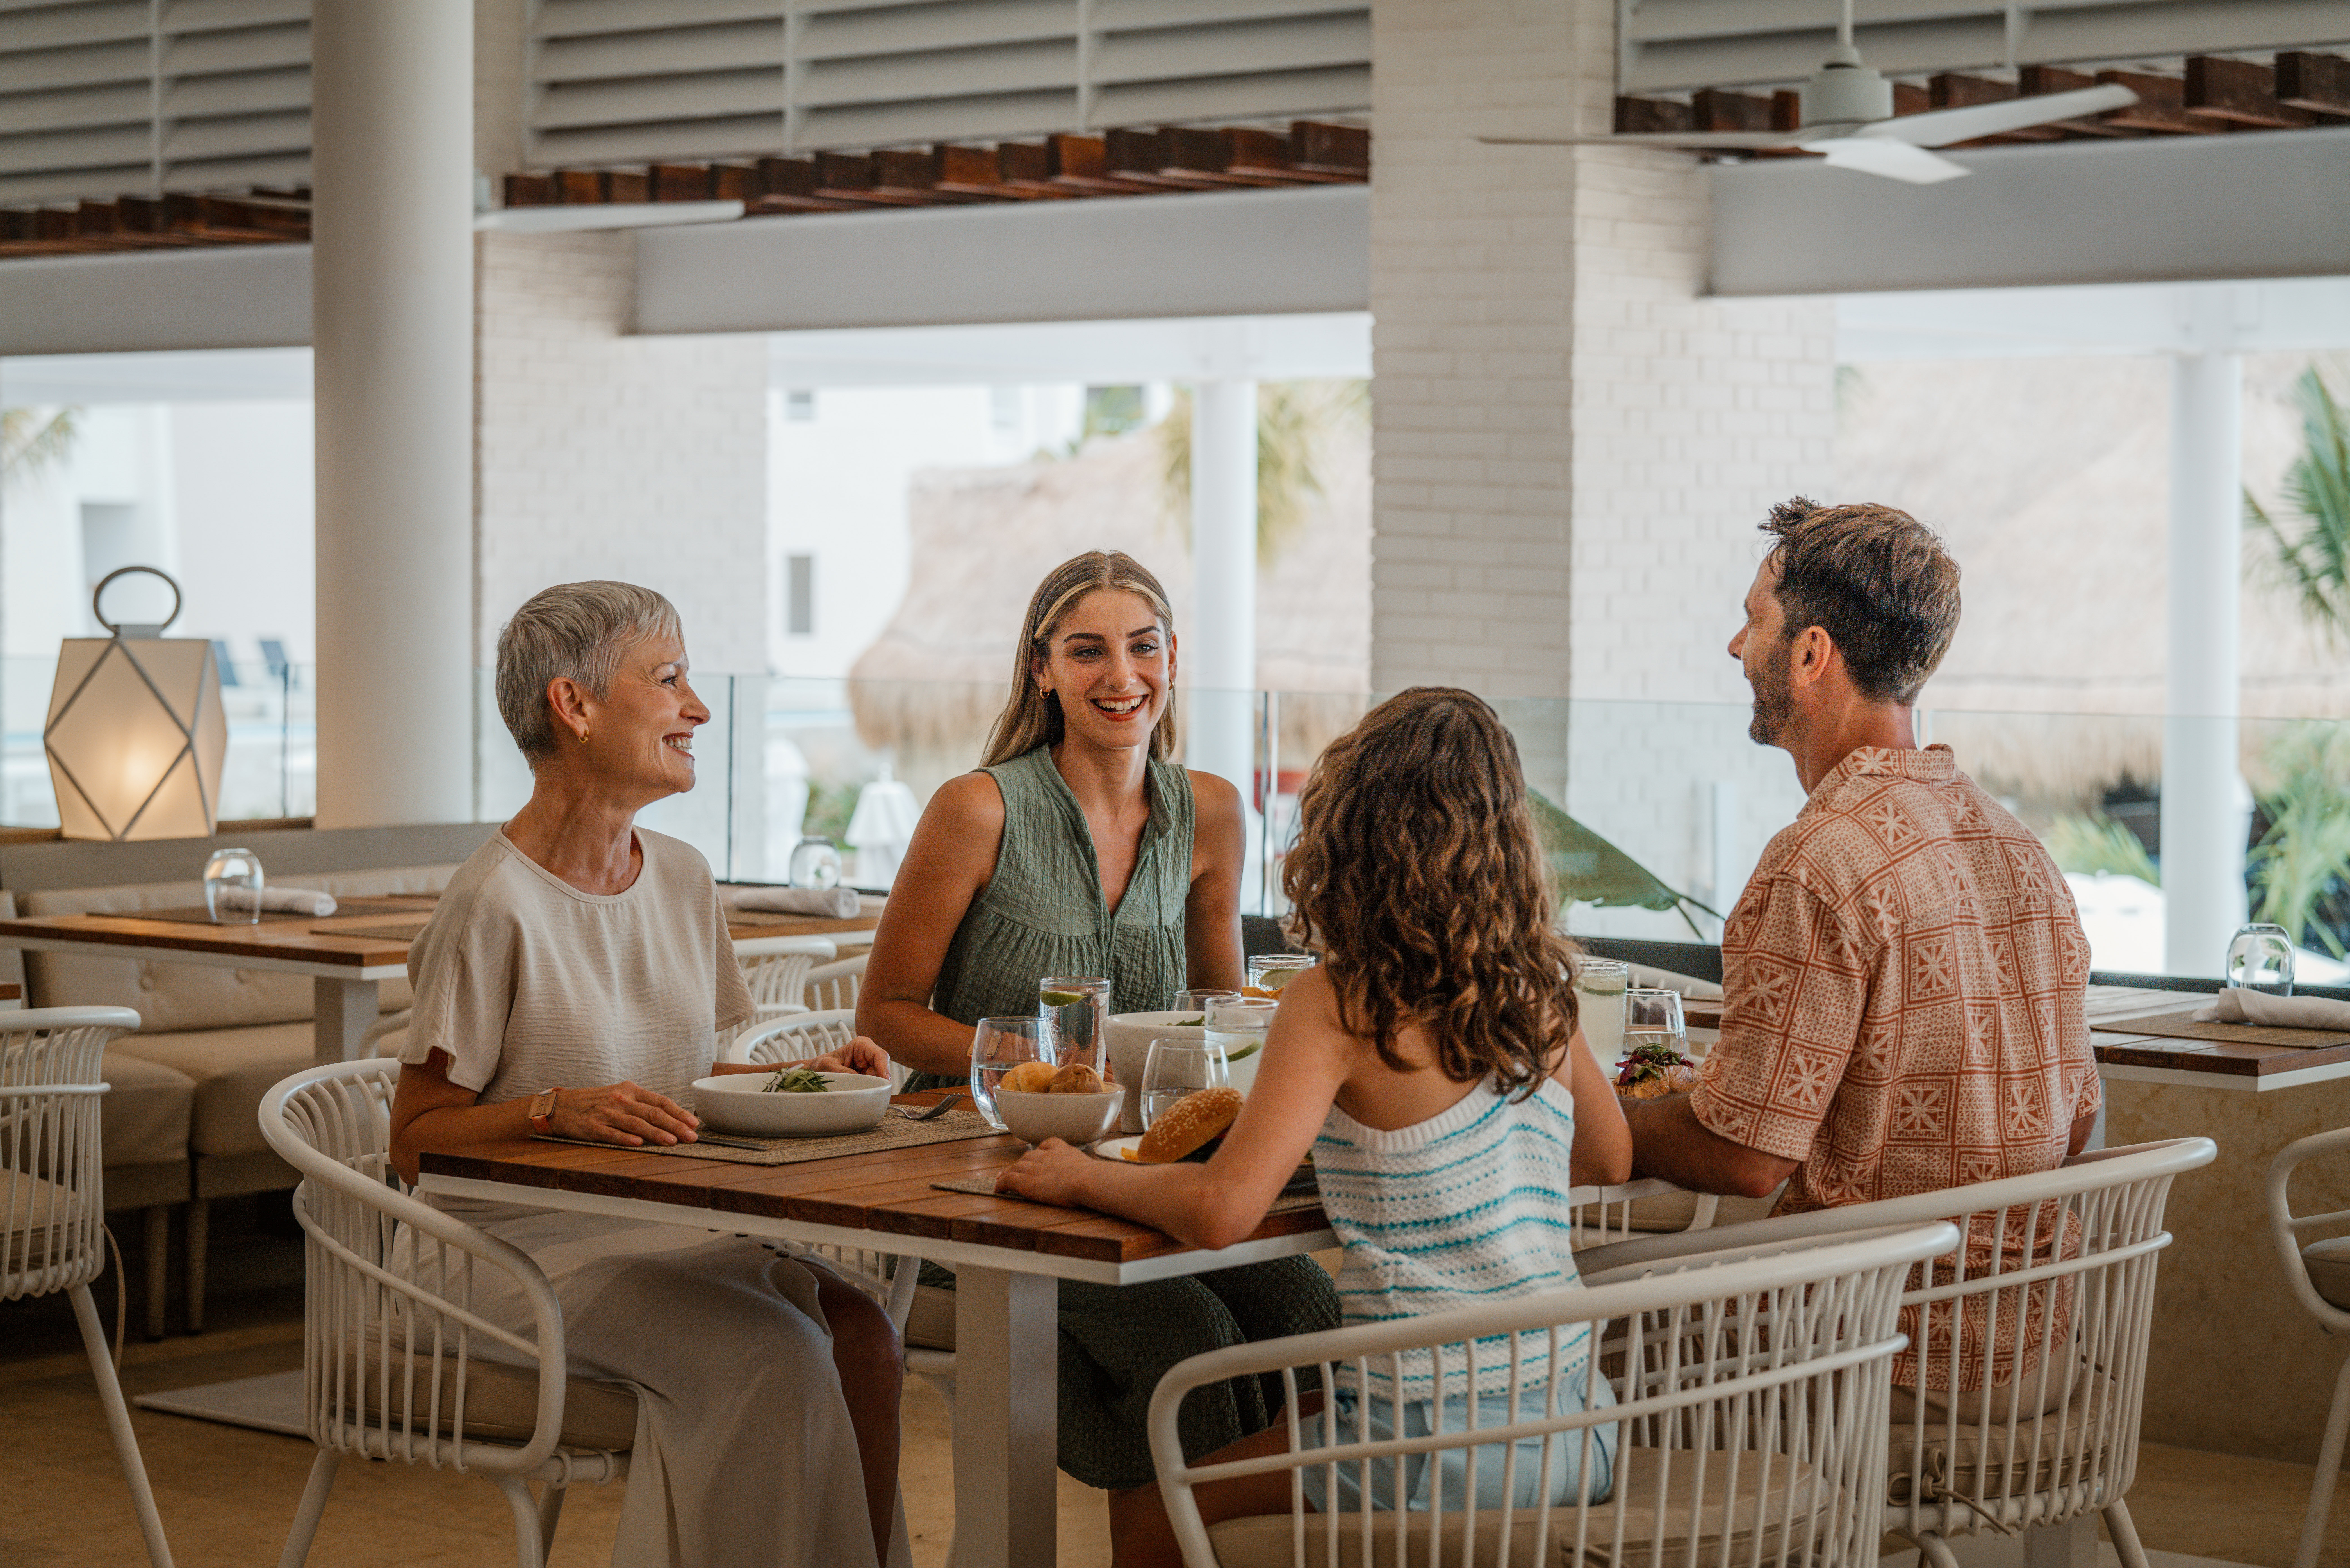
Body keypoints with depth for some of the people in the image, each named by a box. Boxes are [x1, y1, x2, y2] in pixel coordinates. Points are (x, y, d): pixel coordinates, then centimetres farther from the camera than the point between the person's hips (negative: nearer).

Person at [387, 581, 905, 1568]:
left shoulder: (680, 878, 11)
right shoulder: (494, 906, -12)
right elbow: (415, 1139, -11)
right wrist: (556, 1109, -26)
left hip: (672, 1232, 6)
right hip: (540, 1250, -6)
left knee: (860, 1332, -22)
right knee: (774, 1356, -28)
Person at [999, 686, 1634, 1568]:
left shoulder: (1337, 1007, -15)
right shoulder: (1538, 992, 3)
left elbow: (1220, 1209, -25)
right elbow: (1608, 1160, 20)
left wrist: (1082, 1179, -8)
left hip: (1433, 1445, -7)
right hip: (1573, 1426, 7)